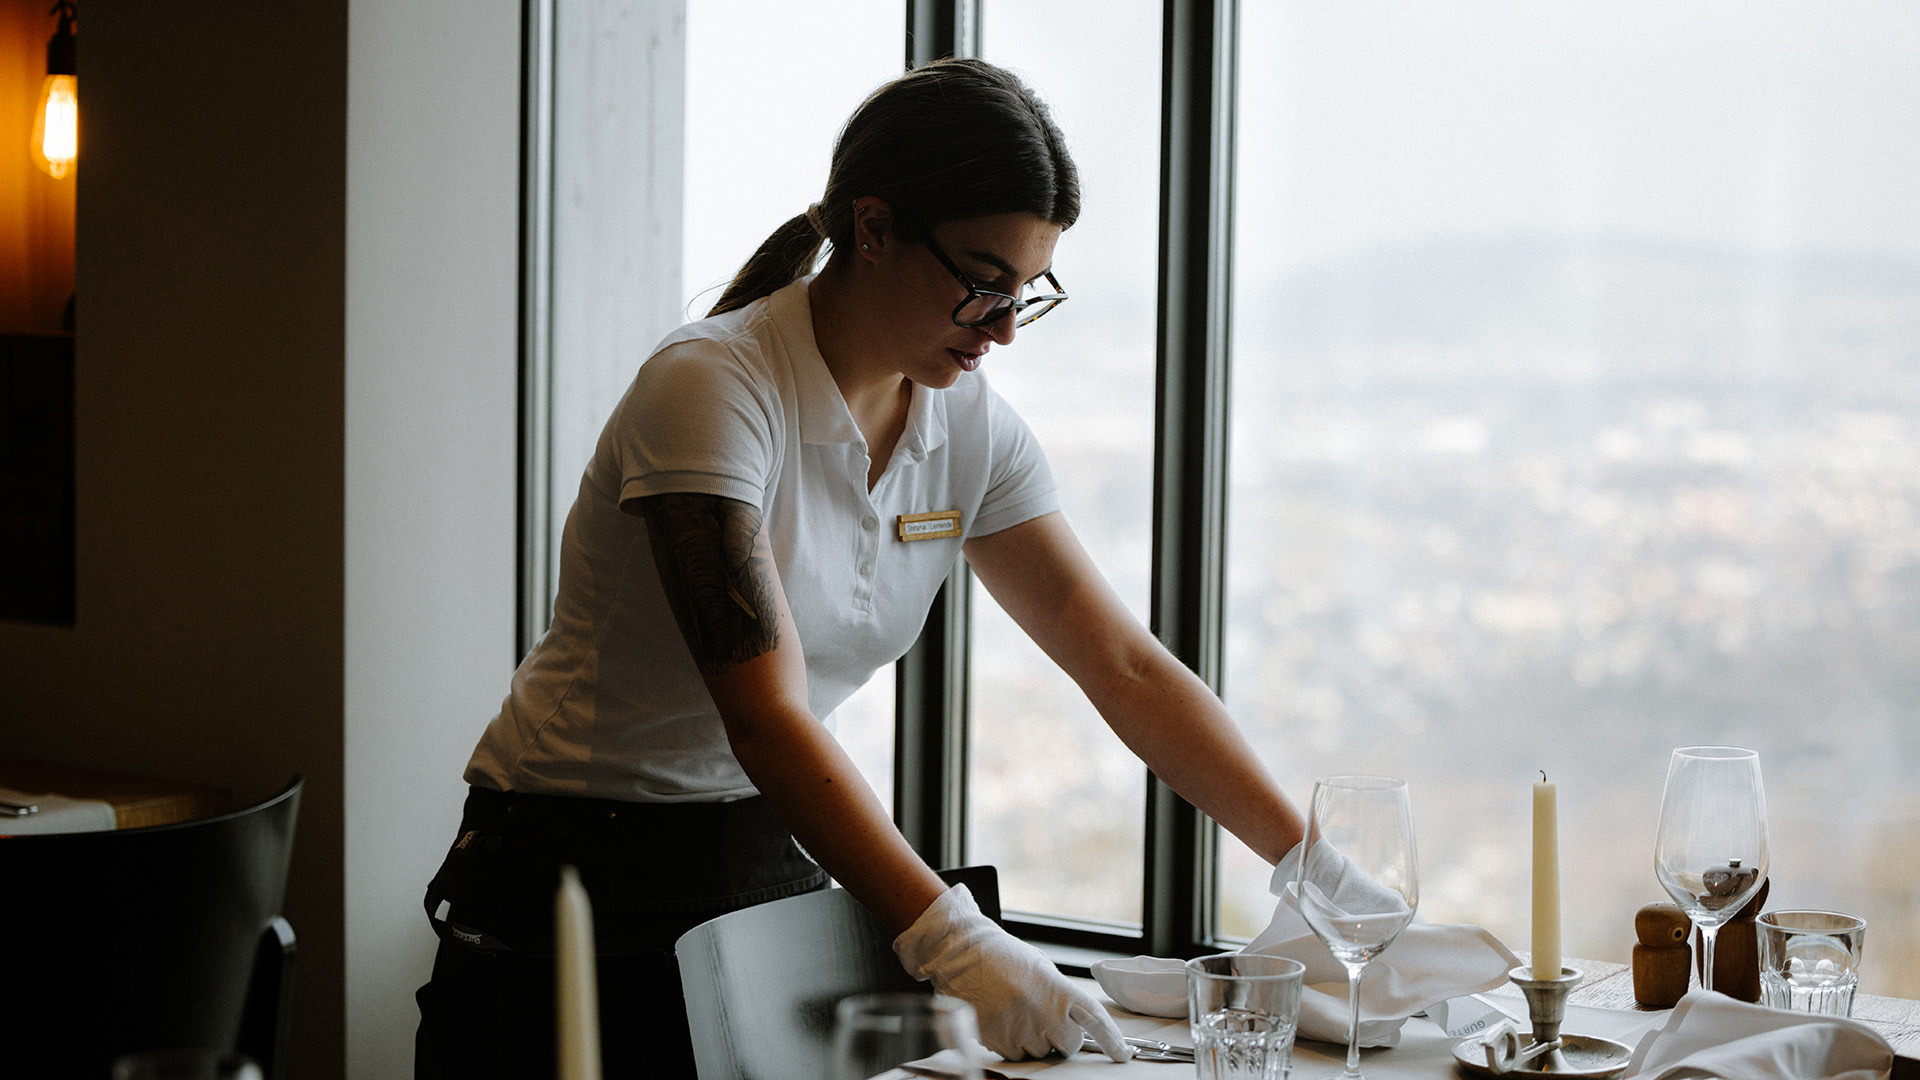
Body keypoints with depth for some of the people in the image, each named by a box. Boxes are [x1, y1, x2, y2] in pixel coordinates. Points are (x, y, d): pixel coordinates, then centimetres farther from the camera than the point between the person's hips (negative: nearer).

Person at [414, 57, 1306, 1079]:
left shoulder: (970, 430, -1)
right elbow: (767, 718, -31)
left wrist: (1310, 857, -9)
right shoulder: (711, 389, -23)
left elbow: (1127, 667, 0)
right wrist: (950, 940, -40)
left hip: (783, 871, 6)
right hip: (580, 879, -6)